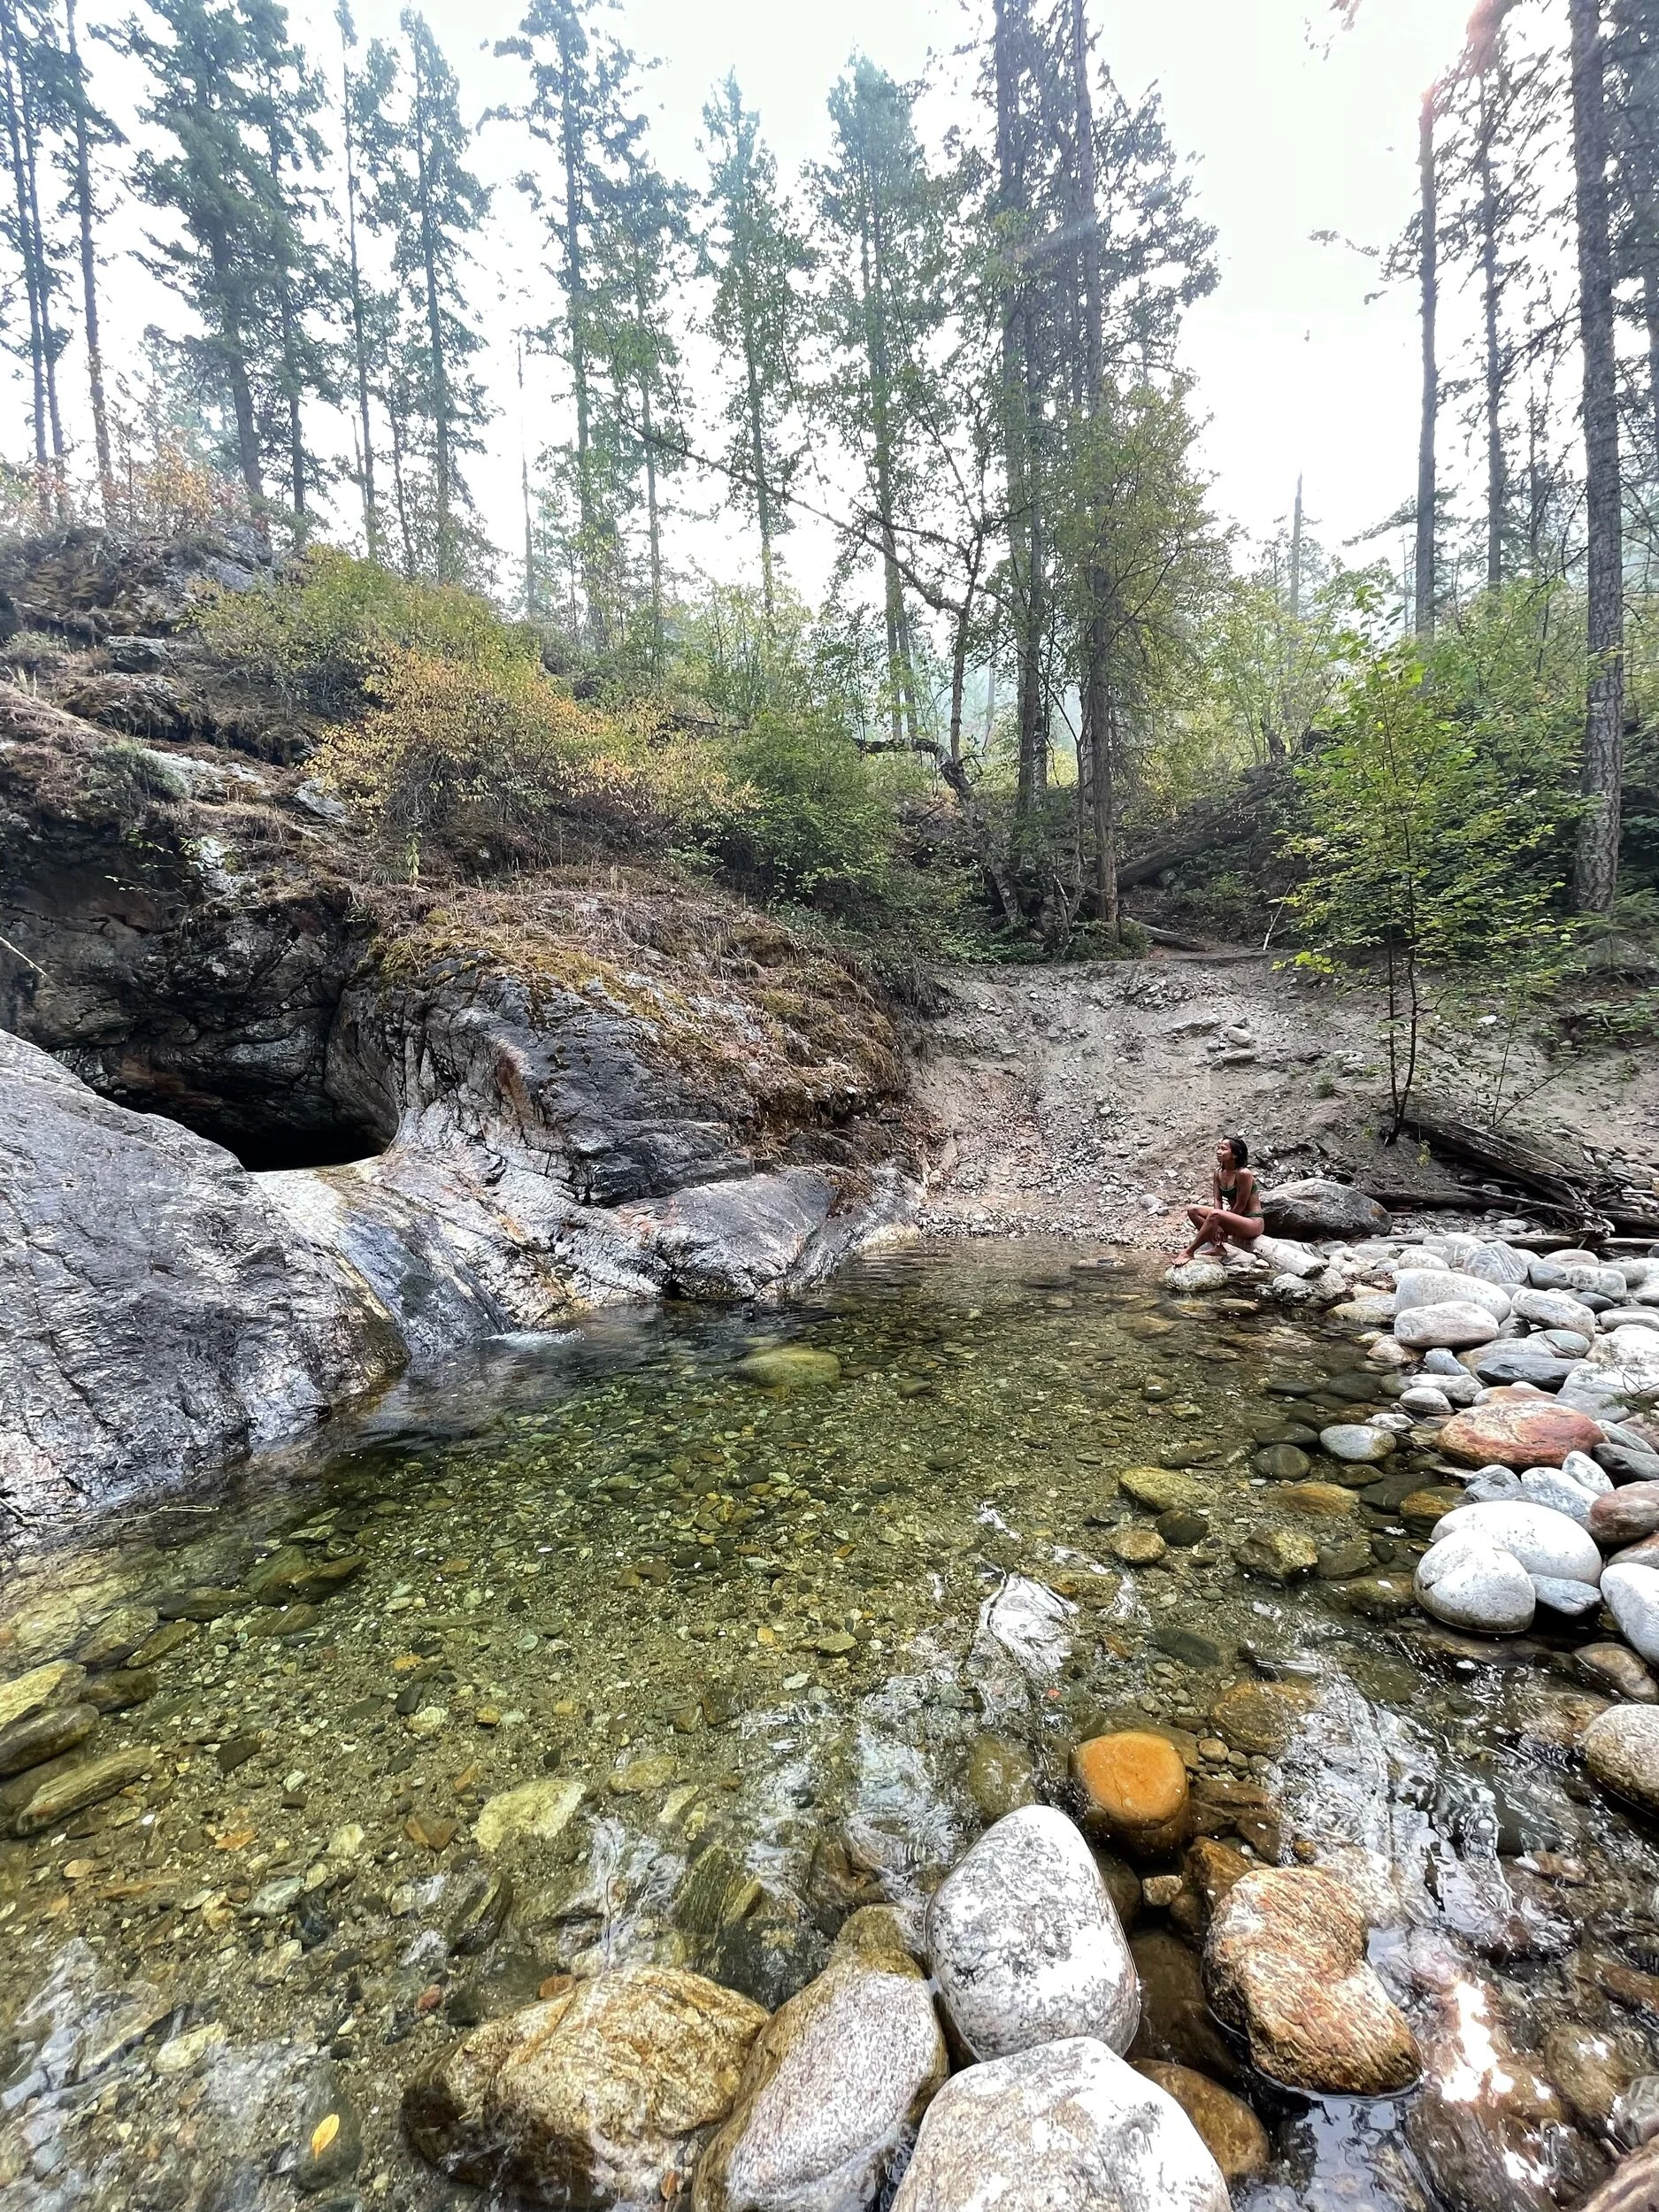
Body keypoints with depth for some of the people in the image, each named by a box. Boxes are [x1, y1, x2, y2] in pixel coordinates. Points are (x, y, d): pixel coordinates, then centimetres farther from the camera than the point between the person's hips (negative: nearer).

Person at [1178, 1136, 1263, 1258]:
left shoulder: (1243, 1174, -21)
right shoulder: (1219, 1173, 2)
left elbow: (1240, 1205, -19)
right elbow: (1218, 1200, -2)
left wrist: (1224, 1226, -15)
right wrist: (1218, 1226, -17)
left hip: (1252, 1221, -9)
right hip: (1234, 1217, 9)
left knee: (1214, 1215, -35)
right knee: (1192, 1210, -2)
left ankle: (1189, 1252, -28)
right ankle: (1218, 1247, -9)